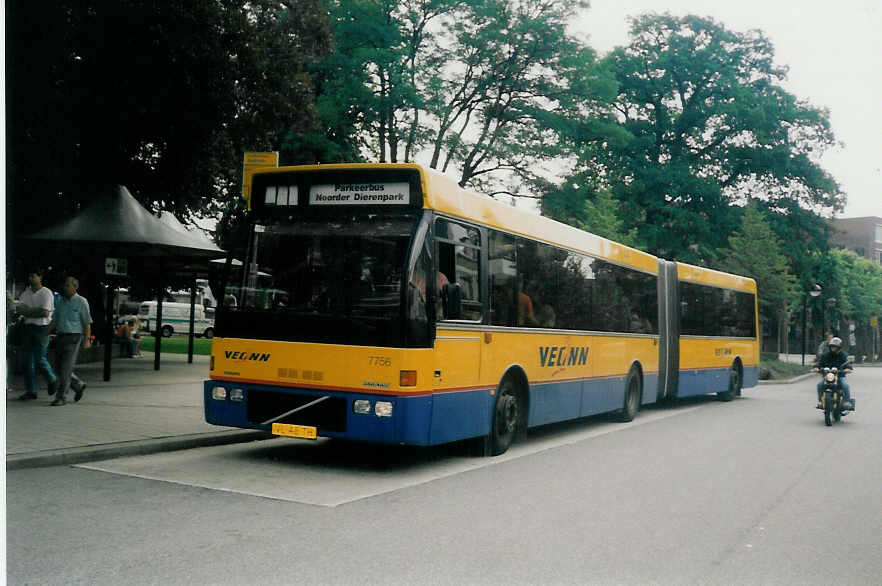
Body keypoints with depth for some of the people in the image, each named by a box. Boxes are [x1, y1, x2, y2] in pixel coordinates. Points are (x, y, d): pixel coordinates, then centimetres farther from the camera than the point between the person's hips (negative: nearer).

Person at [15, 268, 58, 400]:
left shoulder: (46, 293, -6)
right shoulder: (26, 292, 11)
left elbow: (45, 313, -15)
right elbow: (19, 309, -1)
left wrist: (28, 311, -5)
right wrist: (36, 311, -13)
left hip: (42, 328, -6)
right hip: (28, 328, 6)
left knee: (39, 359, -8)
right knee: (27, 360, 3)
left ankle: (52, 379, 20)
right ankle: (31, 391, 8)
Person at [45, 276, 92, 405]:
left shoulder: (81, 302, -5)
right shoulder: (61, 301, 12)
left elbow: (87, 322, -7)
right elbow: (54, 321, 13)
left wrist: (87, 340, -14)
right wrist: (45, 335, 6)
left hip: (74, 338, -7)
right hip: (60, 336, 7)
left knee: (66, 368, -11)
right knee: (59, 367, 8)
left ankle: (61, 397, -6)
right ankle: (79, 386, 27)